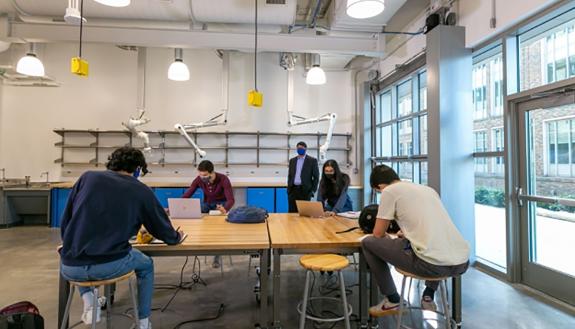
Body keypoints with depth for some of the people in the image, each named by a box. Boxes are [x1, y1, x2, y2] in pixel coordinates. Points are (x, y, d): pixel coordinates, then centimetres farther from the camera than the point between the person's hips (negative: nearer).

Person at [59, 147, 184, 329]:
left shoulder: (87, 177, 6)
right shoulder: (141, 191, 0)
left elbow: (65, 223, 12)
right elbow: (163, 231, 8)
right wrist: (176, 237, 31)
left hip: (71, 267, 3)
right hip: (110, 266, -3)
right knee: (146, 265, 30)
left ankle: (88, 302, 19)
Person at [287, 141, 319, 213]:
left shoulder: (312, 160, 0)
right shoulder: (292, 160, 13)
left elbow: (316, 177, -2)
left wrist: (313, 190, -7)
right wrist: (288, 189, 8)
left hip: (305, 190, -4)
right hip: (293, 190, 4)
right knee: (292, 212, 3)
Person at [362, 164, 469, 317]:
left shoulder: (389, 191, 2)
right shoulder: (428, 189, 21)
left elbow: (378, 234, 7)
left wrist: (388, 237, 29)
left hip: (432, 264, -7)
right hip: (462, 263, 7)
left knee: (368, 243, 11)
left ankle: (392, 300, 22)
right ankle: (429, 296, 33)